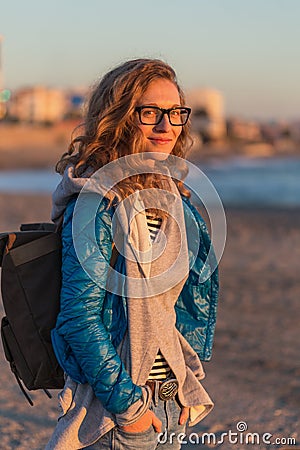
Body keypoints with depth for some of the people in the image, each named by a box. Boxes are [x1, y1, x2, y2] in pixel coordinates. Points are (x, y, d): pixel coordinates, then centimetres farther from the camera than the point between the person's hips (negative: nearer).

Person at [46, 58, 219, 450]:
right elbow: (79, 316, -19)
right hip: (117, 404, -7)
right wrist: (127, 404, -17)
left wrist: (188, 380, 10)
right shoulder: (97, 202, -16)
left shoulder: (172, 198, 7)